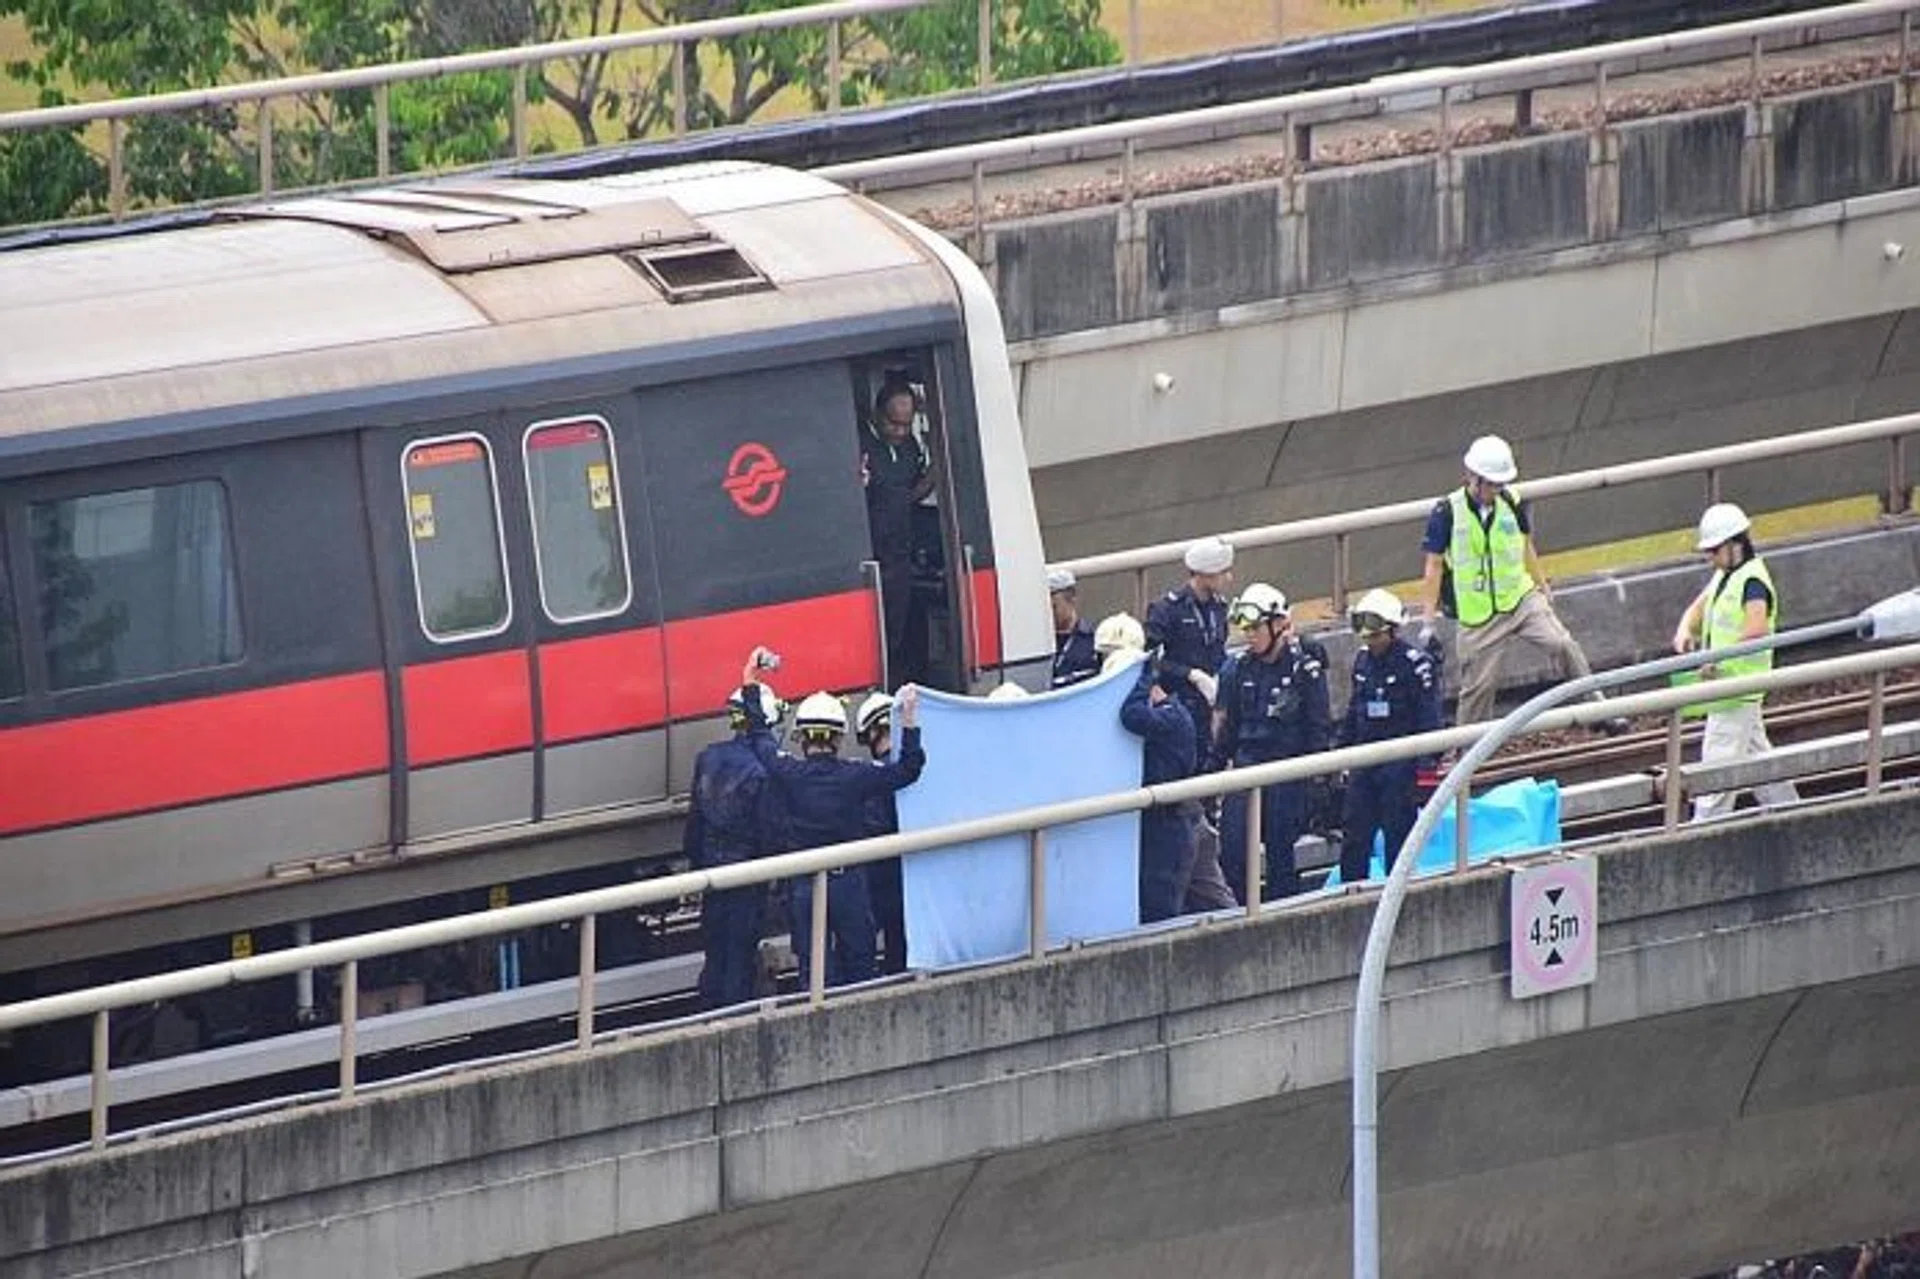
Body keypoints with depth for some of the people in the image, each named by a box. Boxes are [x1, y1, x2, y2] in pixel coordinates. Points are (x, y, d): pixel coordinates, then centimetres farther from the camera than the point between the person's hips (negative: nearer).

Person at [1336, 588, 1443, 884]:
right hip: (1364, 760, 6)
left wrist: (1427, 771, -15)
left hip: (1400, 765, -6)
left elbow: (1429, 721, -12)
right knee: (1353, 837, 6)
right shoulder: (1362, 661, 11)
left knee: (1398, 836, -1)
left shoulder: (1415, 663, -11)